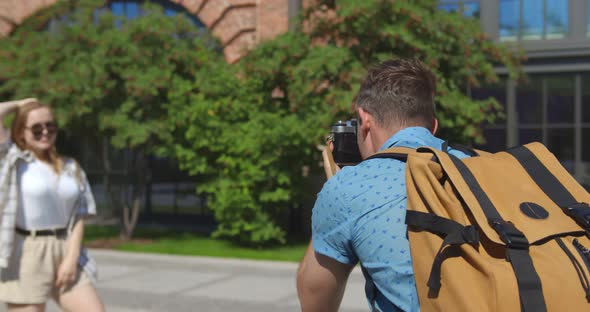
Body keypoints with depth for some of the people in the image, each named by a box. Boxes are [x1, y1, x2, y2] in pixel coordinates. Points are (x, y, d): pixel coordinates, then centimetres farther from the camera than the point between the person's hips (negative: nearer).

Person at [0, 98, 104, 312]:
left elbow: (78, 216, 6)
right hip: (26, 256, -4)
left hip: (63, 252, 4)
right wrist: (20, 104, 2)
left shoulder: (70, 168, 9)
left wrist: (71, 257, -6)